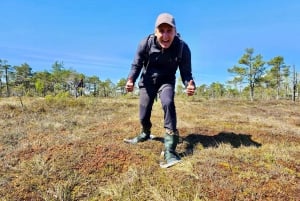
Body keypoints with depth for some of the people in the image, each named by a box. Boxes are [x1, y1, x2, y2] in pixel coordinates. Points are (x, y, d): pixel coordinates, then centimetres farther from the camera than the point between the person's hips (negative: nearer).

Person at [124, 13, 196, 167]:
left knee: (168, 103, -32)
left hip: (166, 81, -1)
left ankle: (170, 149, -27)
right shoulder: (146, 43, -22)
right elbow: (136, 65, -11)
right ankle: (145, 134, 43)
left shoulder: (182, 47, -24)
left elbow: (186, 72, -17)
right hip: (148, 81, 2)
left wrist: (190, 85, -40)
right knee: (143, 116, 5)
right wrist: (131, 80, -31)